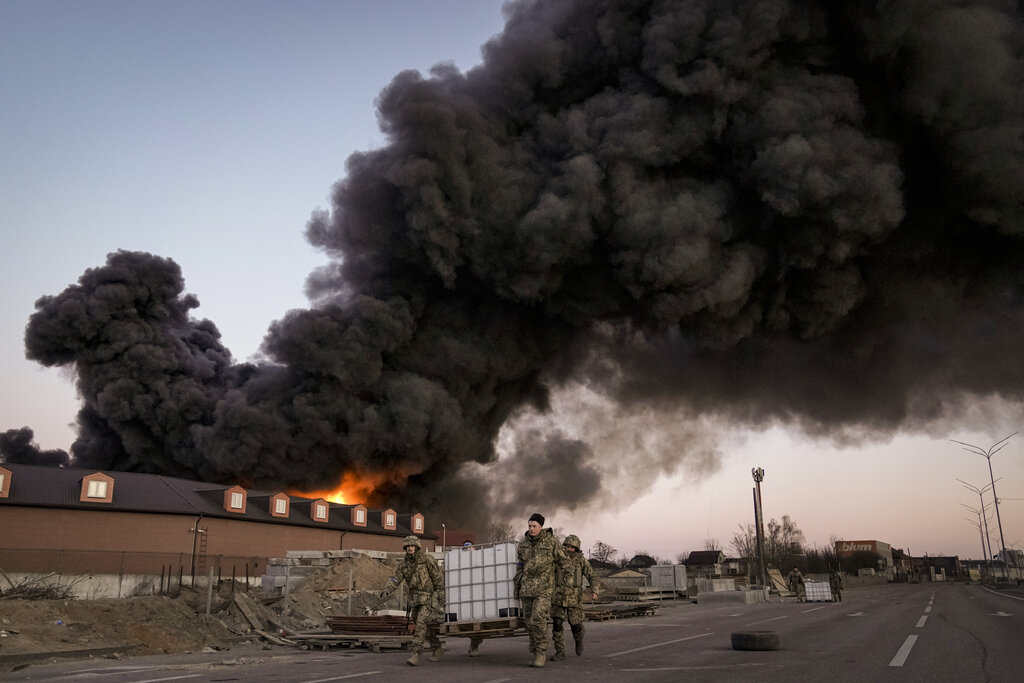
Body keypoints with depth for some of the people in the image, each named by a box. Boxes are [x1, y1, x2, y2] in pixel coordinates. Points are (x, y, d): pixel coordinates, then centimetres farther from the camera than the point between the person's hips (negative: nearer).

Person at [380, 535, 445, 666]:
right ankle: (437, 647, 32)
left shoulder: (428, 560, -11)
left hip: (428, 598, -6)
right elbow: (395, 578, -3)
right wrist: (387, 590, -24)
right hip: (415, 599, 6)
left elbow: (439, 579, -9)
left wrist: (442, 599, -11)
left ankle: (415, 655, -19)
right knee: (422, 627, 12)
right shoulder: (405, 564, 5)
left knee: (421, 624, -18)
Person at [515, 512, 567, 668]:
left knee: (538, 620, -16)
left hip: (544, 588, -4)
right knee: (530, 622, 6)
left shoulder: (551, 543, -7)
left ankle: (541, 652, -4)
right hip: (527, 588, 5)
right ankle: (536, 653, 17)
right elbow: (520, 568, 12)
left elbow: (562, 562, 5)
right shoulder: (522, 545, 5)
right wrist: (517, 589, 11)